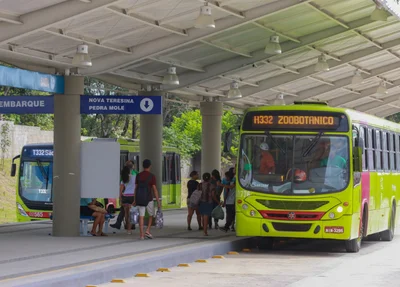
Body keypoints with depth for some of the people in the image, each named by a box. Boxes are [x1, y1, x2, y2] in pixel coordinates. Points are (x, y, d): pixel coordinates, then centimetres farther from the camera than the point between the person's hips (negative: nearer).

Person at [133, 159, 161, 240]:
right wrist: (158, 201, -8)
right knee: (151, 215, 15)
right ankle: (148, 231, 1)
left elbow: (136, 188, 6)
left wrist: (134, 200, 12)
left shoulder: (138, 176, 4)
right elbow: (155, 189, -11)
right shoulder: (152, 176, -9)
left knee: (141, 216, 3)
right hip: (148, 198, -3)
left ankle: (142, 234, -1)